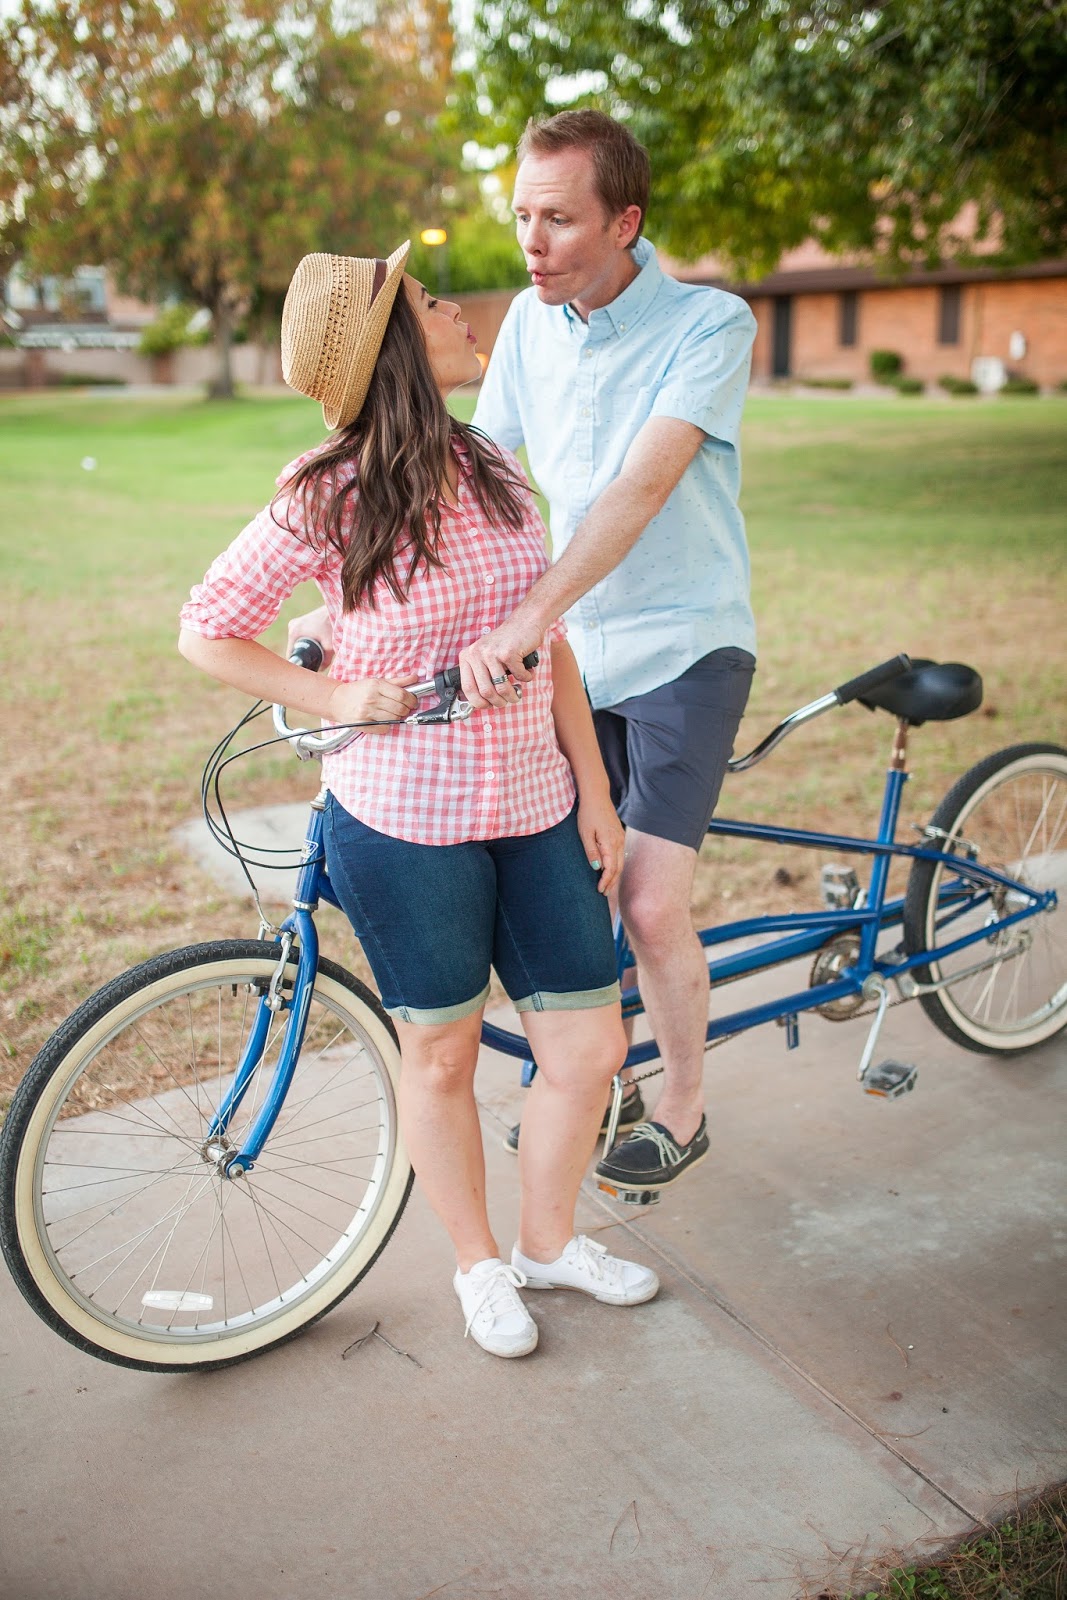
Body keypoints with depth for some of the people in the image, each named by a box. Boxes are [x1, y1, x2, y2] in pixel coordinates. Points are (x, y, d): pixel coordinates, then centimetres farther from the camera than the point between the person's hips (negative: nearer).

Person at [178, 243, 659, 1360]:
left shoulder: (495, 475, 5)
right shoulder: (324, 499, -11)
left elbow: (551, 643, 9)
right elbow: (206, 631, -1)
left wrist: (593, 788, 7)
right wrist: (337, 700, -11)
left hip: (534, 808, 5)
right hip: (403, 821, -4)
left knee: (590, 1049, 8)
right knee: (441, 1055, 12)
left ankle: (549, 1239, 35)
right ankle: (478, 1265, 37)